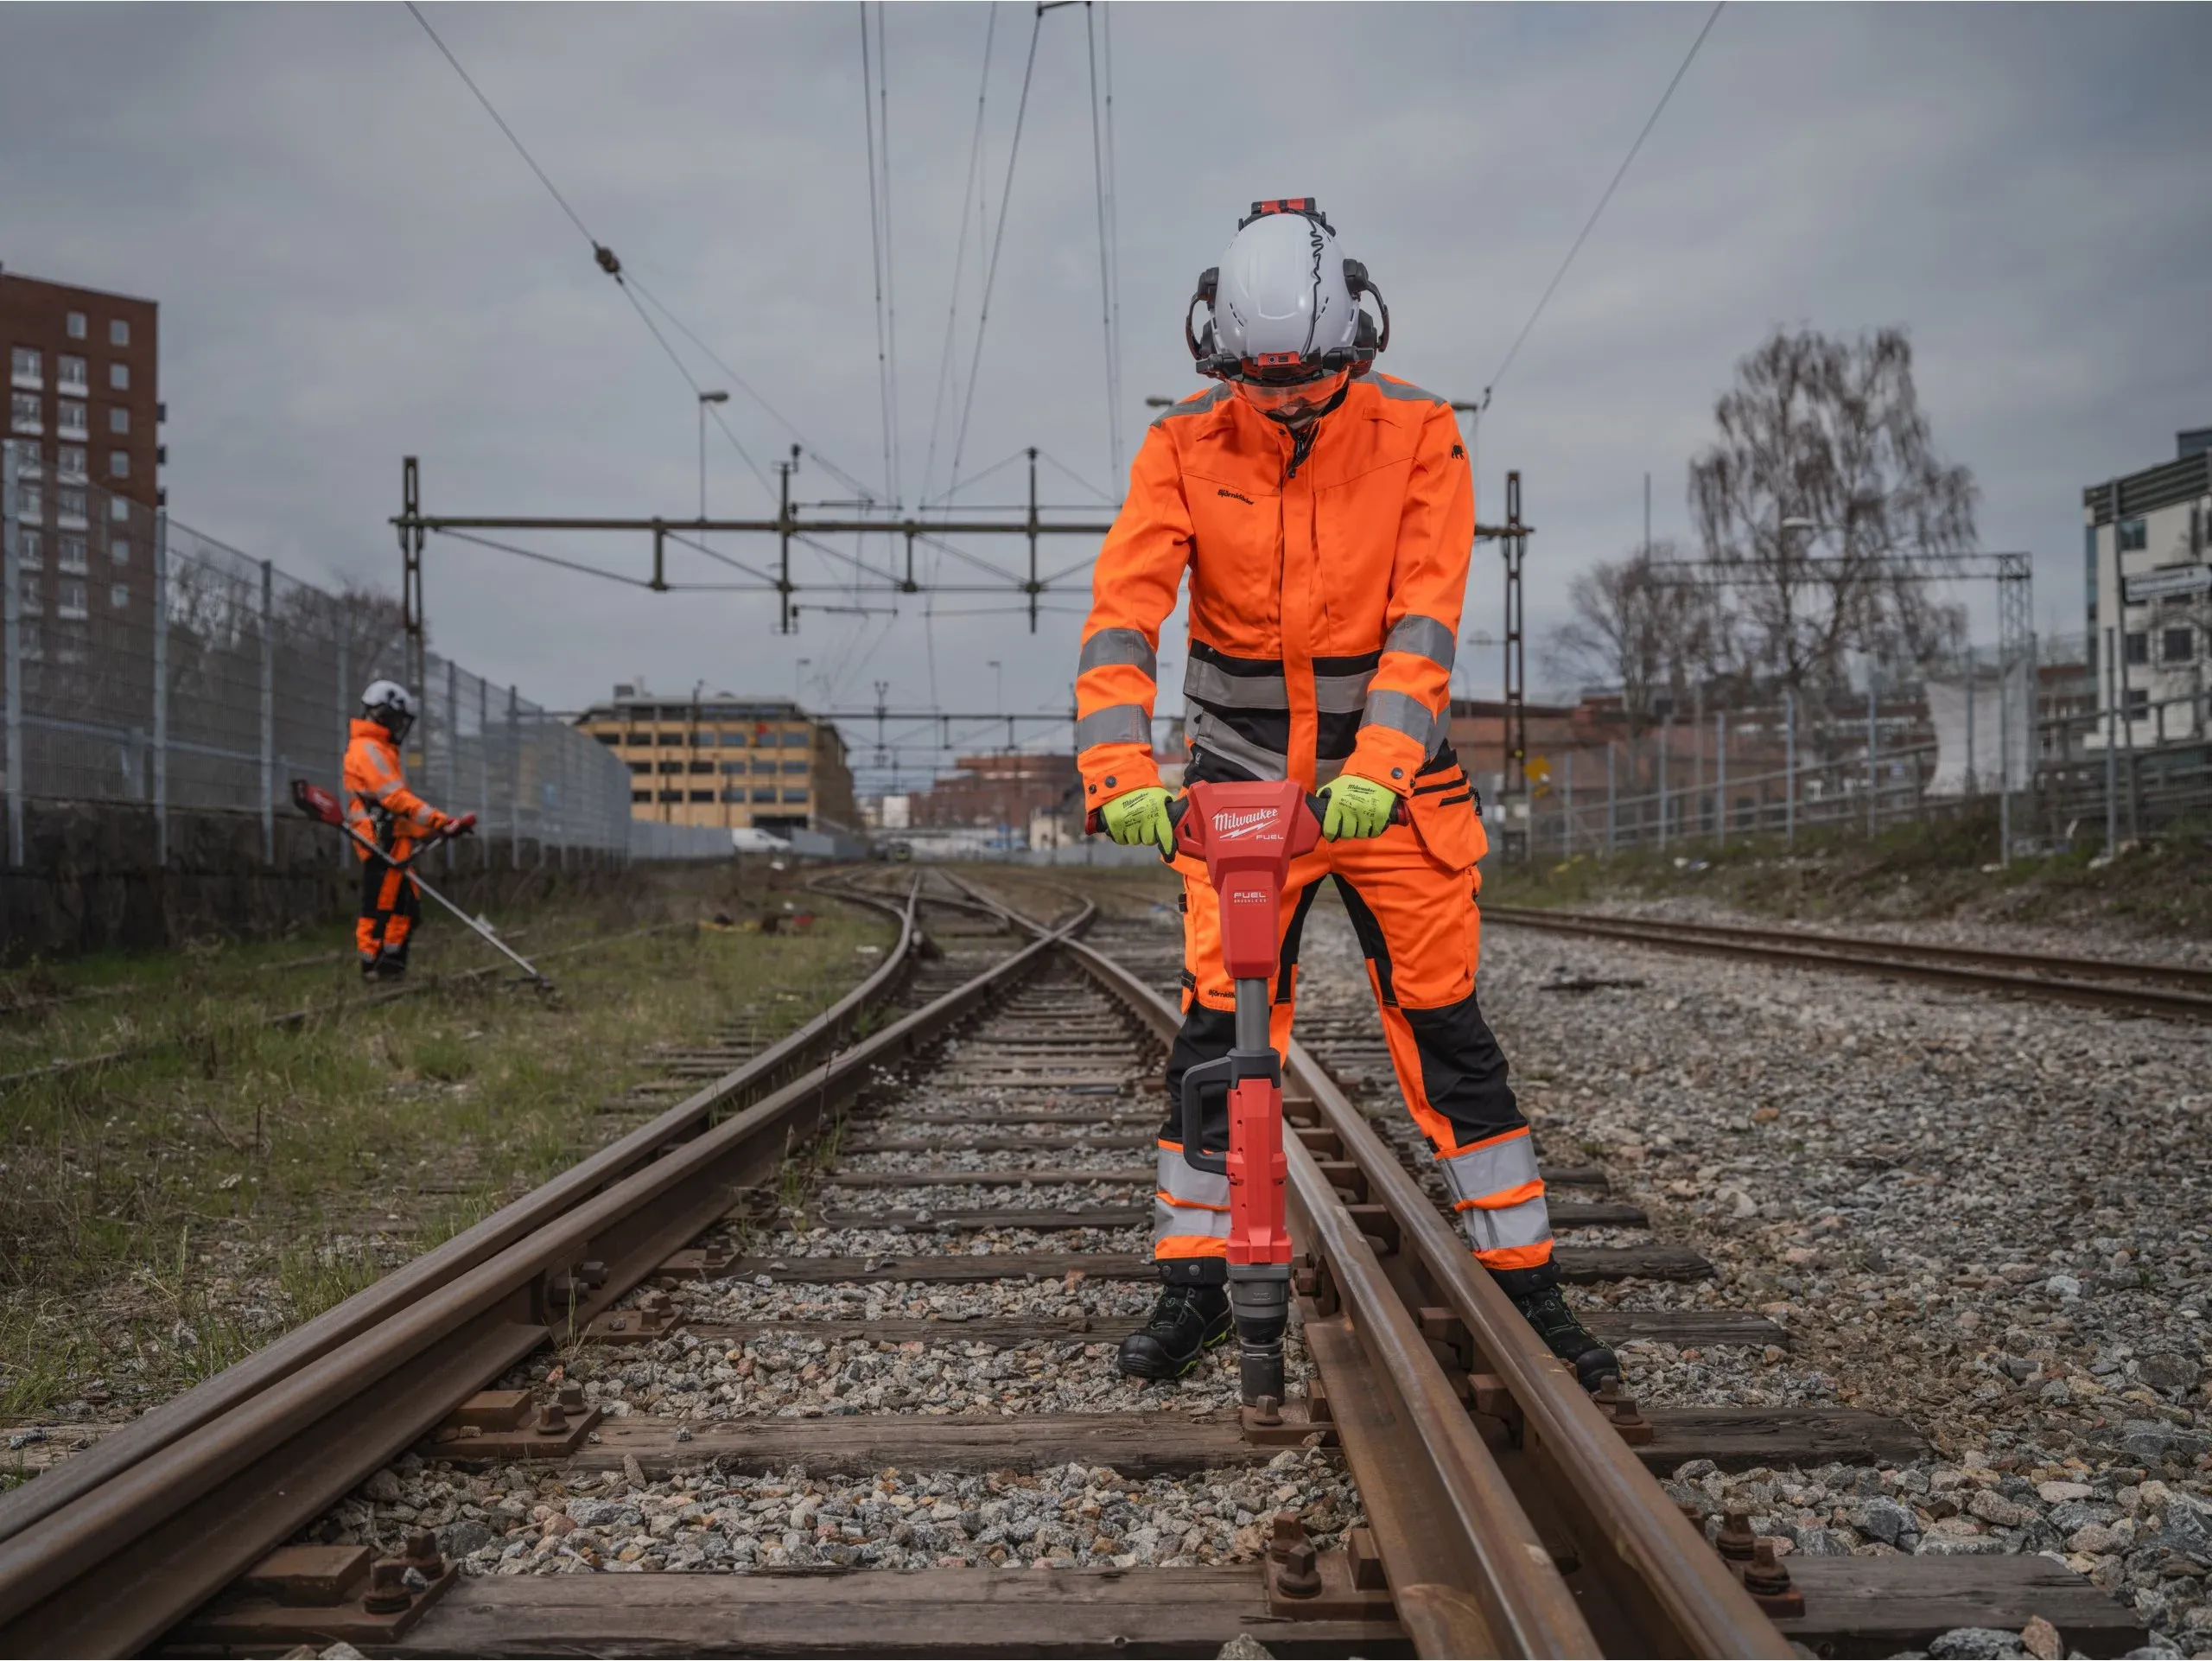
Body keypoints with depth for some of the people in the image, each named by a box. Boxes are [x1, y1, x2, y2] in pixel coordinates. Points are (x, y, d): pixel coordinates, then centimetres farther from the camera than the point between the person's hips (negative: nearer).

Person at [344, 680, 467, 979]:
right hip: (382, 843, -11)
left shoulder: (379, 750, 23)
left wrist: (431, 828, 17)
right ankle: (374, 966, -3)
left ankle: (392, 966, 14)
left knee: (406, 907, 11)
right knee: (380, 907, -7)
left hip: (393, 845, 11)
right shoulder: (368, 749, -10)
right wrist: (441, 822, -25)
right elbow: (396, 798, -21)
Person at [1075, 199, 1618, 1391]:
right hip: (1239, 776, 1)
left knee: (1444, 1026, -1)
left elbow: (1426, 617, -16)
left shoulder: (1418, 434, -8)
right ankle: (1192, 1284, 12)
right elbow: (1123, 607, -15)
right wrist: (1119, 765, -30)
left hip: (1388, 773, -1)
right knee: (1215, 1026, -1)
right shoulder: (1186, 446, -6)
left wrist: (1378, 763, -30)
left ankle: (1528, 1285, 9)